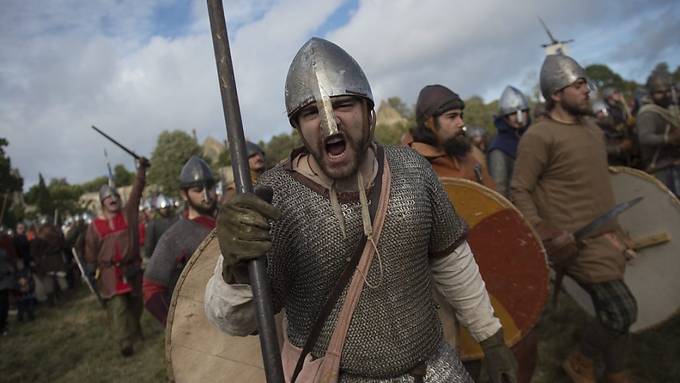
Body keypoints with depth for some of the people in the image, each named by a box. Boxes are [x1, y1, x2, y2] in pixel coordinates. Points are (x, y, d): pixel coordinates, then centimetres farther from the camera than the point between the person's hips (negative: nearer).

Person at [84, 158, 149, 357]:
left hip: (132, 269, 2)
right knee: (117, 308, -11)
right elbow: (91, 252, 3)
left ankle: (135, 331, 40)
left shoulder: (128, 213, 0)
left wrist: (141, 170, -11)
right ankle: (125, 343, -10)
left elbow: (137, 191, -7)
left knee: (135, 304, 17)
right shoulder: (95, 225, -3)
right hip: (110, 273, -2)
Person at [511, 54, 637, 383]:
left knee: (613, 312, 16)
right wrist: (543, 235, -23)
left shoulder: (592, 128, 12)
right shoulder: (539, 137, -16)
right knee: (622, 312, -8)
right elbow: (519, 191, -16)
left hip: (606, 236, 9)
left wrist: (615, 230, 20)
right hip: (577, 243, -8)